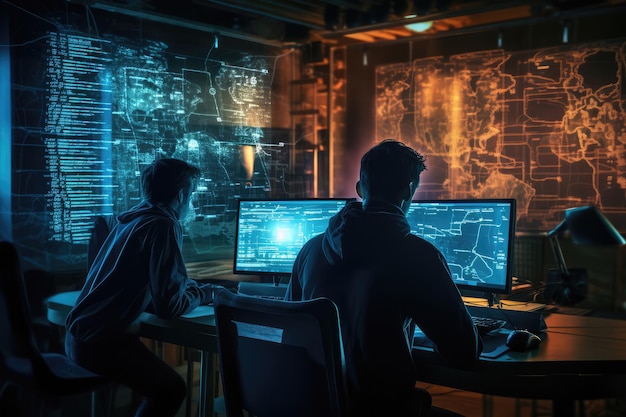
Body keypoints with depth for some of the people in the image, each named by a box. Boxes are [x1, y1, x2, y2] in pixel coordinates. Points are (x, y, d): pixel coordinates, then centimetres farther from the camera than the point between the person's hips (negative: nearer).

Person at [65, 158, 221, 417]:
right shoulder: (164, 226, -16)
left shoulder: (133, 218, 11)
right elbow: (169, 307, -18)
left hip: (80, 333, 9)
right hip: (102, 340, -9)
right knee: (171, 390, 4)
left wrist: (193, 288, 25)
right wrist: (203, 294, 1)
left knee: (159, 382, 23)